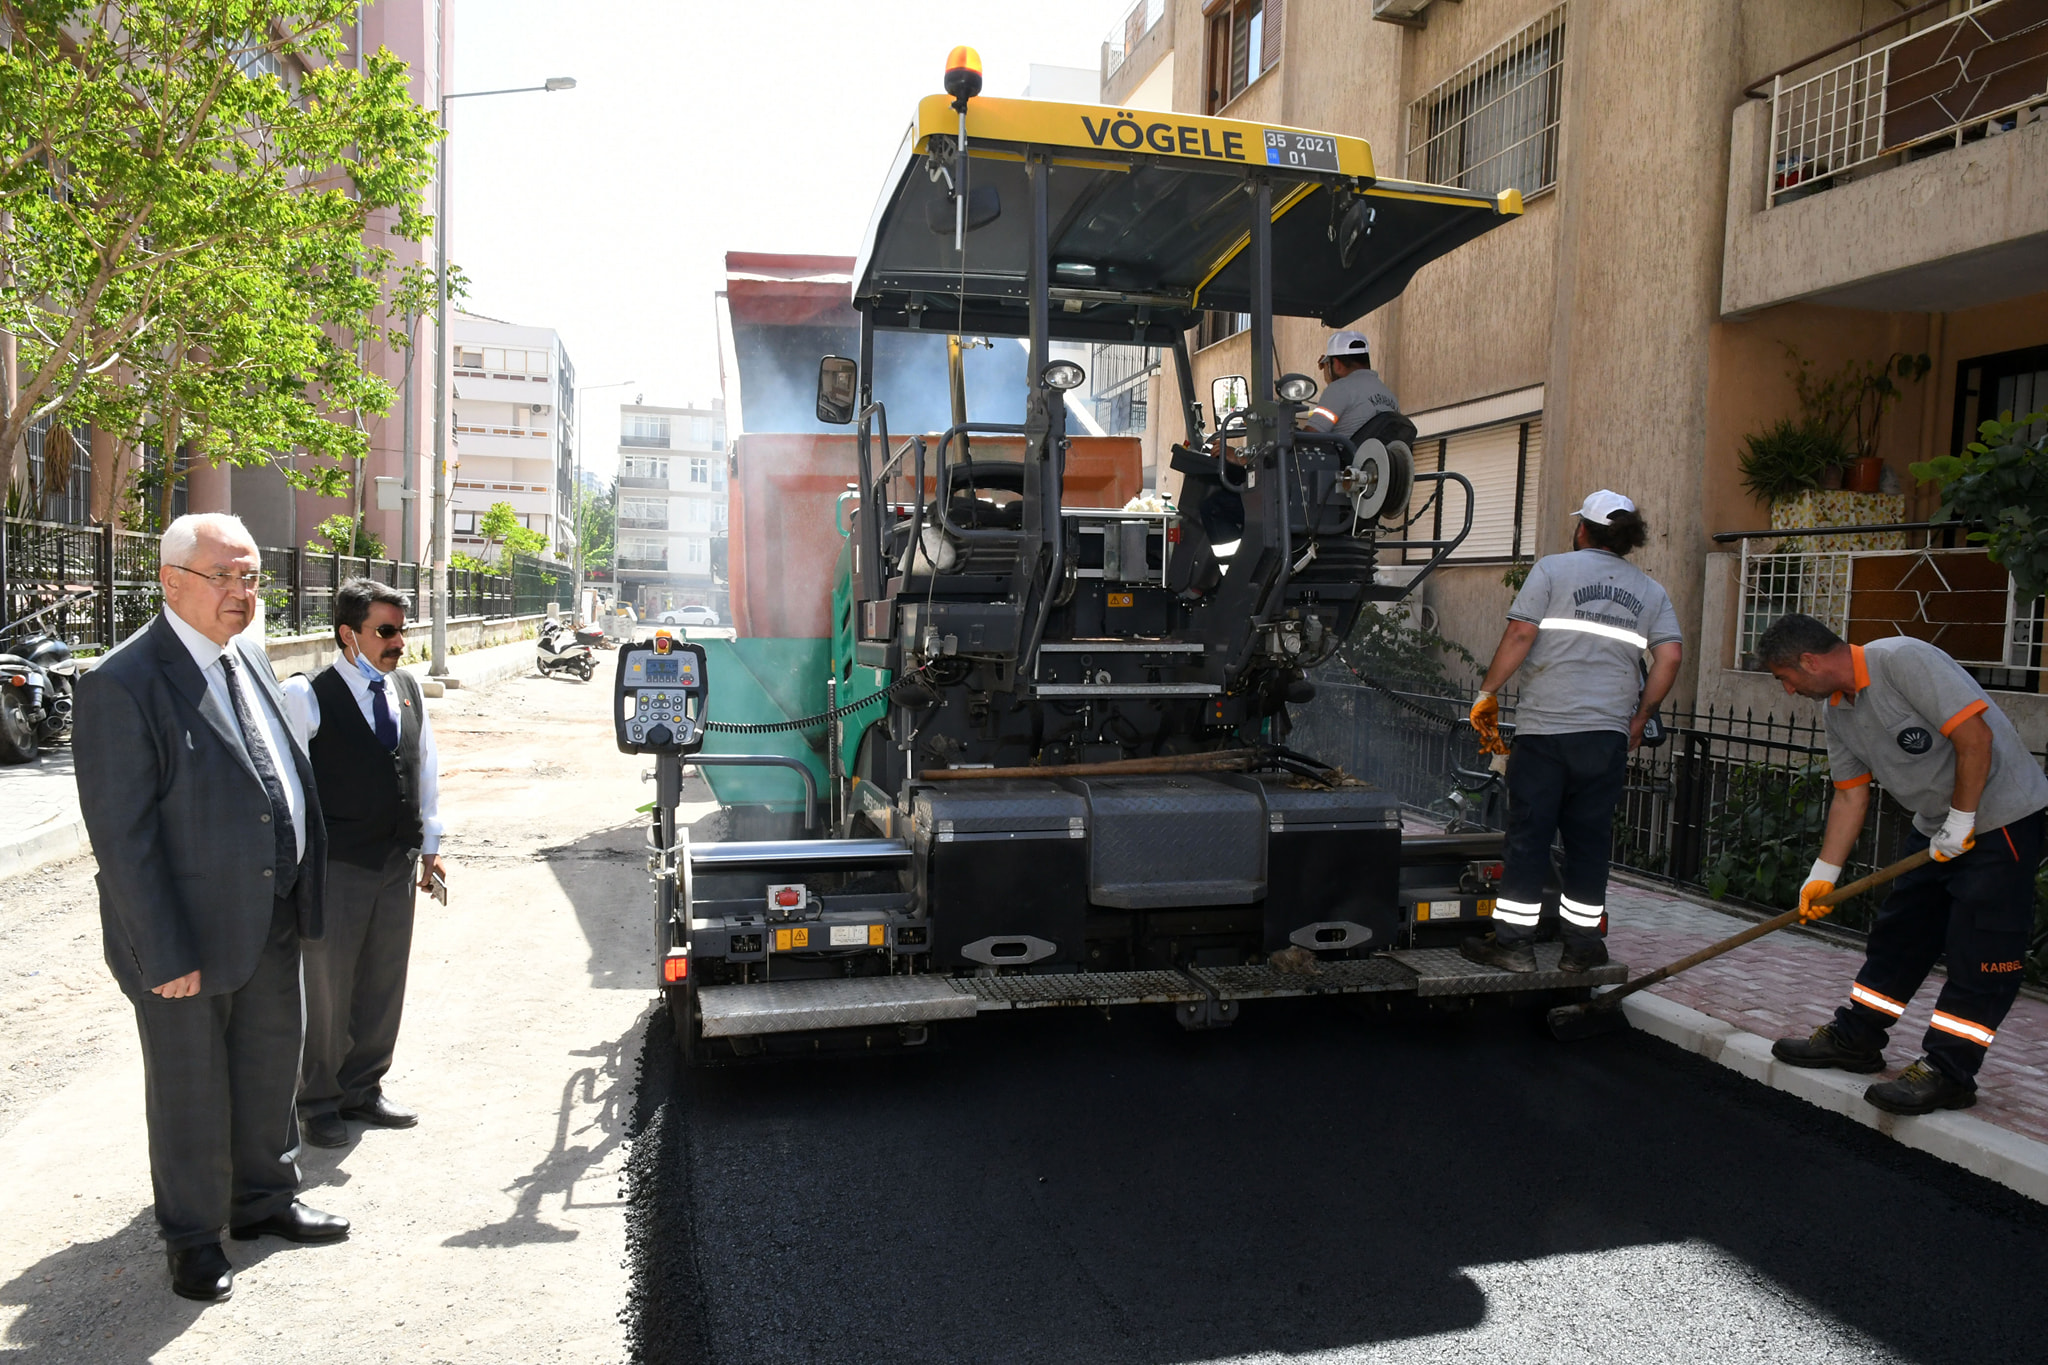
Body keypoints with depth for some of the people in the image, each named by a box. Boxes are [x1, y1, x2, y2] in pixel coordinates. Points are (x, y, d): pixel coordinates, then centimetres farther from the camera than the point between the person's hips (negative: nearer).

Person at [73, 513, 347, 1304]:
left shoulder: (248, 659, 6)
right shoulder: (123, 684, -18)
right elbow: (120, 834, -19)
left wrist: (305, 894, 9)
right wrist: (164, 953, -19)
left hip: (273, 922, 7)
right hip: (188, 935, -7)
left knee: (271, 1068, 21)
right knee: (190, 1089, 11)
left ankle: (265, 1199, 41)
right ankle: (193, 1237, 31)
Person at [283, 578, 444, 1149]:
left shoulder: (409, 689, 7)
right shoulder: (308, 696, -12)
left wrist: (430, 845, 14)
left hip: (398, 866, 6)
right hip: (336, 867, -6)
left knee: (384, 984, 15)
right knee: (327, 988, 7)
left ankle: (362, 1089, 31)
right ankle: (316, 1101, 25)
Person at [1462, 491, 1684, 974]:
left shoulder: (1552, 568, 3)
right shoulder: (1650, 591, 14)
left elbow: (1520, 633, -7)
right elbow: (1670, 656, 5)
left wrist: (1487, 694, -1)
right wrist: (1639, 718, 13)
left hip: (1545, 726, -3)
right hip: (1607, 734, 3)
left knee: (1528, 837, 1)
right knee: (1589, 840, 10)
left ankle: (1512, 941, 3)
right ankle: (1582, 945, 14)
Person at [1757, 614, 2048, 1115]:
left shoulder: (1903, 660, -23)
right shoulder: (1839, 711, 4)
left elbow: (1975, 735, -26)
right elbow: (1850, 796, 8)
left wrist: (1961, 821, -19)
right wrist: (1823, 875, 5)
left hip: (2001, 816, -9)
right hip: (1936, 827, 9)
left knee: (1979, 951, -5)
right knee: (1898, 933, 13)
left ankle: (1947, 1072, -1)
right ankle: (1854, 1037, 22)